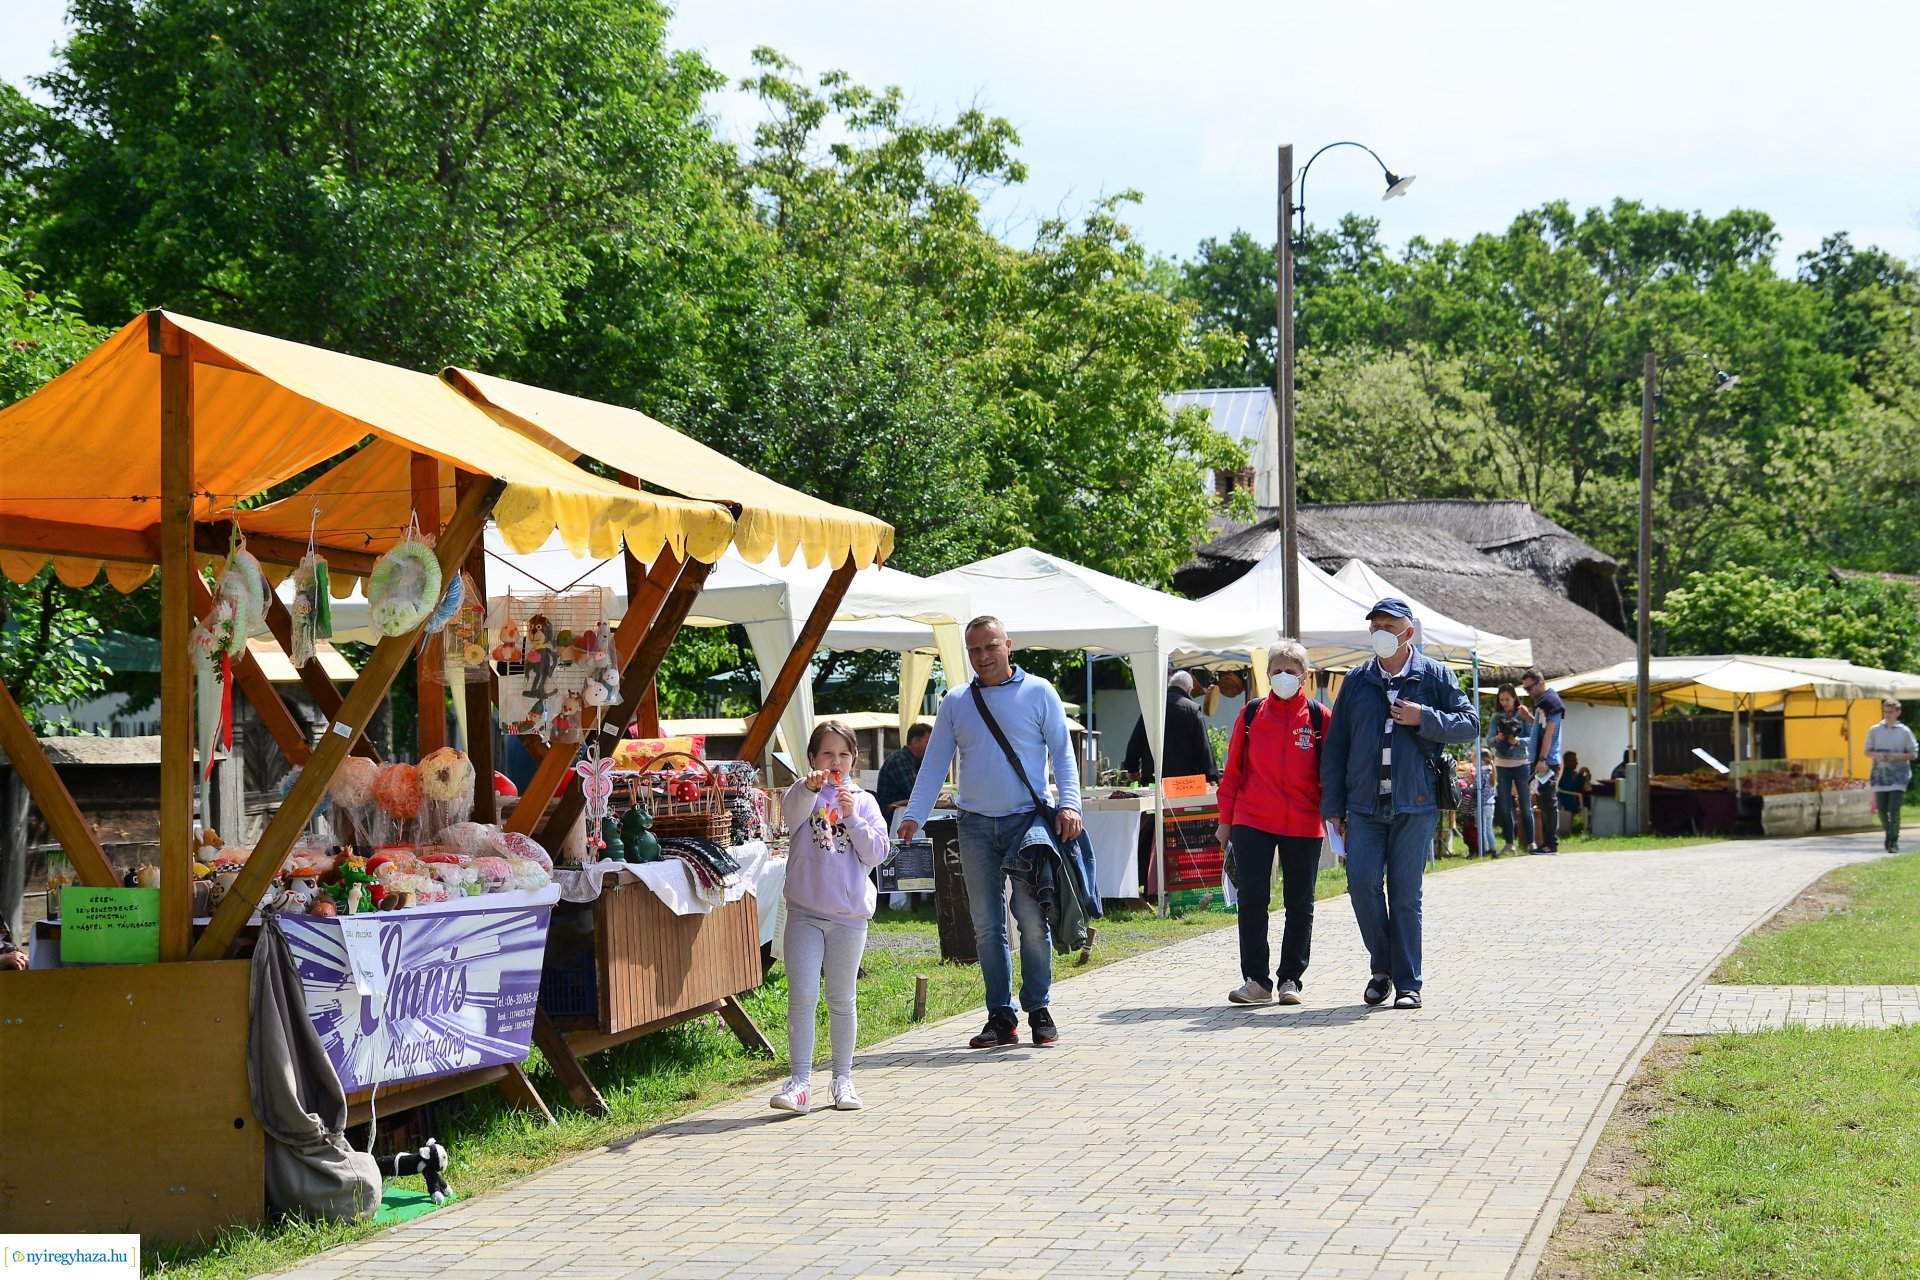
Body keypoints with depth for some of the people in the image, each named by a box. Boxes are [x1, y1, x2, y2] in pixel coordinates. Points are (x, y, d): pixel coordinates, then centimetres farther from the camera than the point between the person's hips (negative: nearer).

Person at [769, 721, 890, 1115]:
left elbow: (877, 853, -2)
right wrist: (809, 787, -41)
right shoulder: (803, 795, 2)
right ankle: (800, 1080, -6)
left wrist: (853, 817, -14)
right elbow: (790, 814, -22)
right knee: (802, 996, -8)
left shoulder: (864, 801, 7)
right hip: (804, 912, -1)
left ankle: (843, 1078, 20)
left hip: (849, 914, 1)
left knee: (842, 999, 10)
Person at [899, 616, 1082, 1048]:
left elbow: (1062, 752, 3)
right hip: (976, 825, 3)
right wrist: (913, 816, 0)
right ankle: (1000, 1017, 8)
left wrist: (1069, 803, -12)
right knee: (986, 925, 4)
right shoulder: (955, 702, 12)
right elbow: (934, 764, 11)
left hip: (1028, 818, -3)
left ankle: (1039, 1009, -2)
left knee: (1031, 913, -13)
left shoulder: (1038, 693, 4)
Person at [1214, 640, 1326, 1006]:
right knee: (1252, 900, -5)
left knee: (1299, 904, 6)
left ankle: (1290, 979, 16)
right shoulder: (1251, 714, 5)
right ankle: (1256, 979, 1)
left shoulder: (1319, 717, 1)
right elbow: (1234, 769, 8)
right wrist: (1226, 819, 7)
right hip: (1252, 821, 0)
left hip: (1303, 825, 0)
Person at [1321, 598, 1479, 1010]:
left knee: (1406, 895, 1)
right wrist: (1333, 807, 6)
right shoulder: (1357, 681, 10)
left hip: (1415, 805, -2)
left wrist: (1424, 719, -13)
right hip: (1364, 804, 2)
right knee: (1362, 883, -10)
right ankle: (1382, 967, 10)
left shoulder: (1435, 676, 5)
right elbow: (1335, 747, 11)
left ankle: (1407, 983, 10)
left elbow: (1470, 724, 2)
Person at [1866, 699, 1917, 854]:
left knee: (1894, 809, -12)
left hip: (1898, 776, -3)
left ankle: (1894, 841, -4)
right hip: (1880, 775, 3)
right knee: (1881, 809, 5)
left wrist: (1897, 756, -13)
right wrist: (1876, 755, -11)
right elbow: (1867, 751, 11)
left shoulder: (1905, 731, 1)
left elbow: (1913, 753, 4)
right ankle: (1889, 834, 30)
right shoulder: (1875, 730, 7)